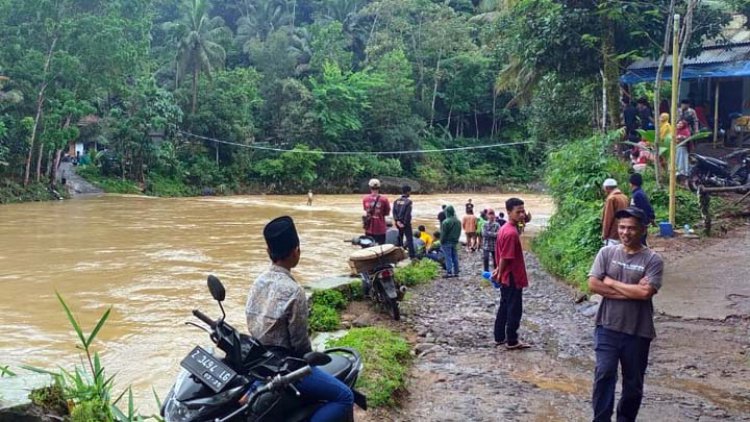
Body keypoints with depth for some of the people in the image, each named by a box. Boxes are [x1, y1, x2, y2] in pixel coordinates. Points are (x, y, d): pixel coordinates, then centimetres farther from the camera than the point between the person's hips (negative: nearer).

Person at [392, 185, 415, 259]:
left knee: (399, 238, 19)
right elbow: (408, 214, -16)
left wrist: (397, 221, -8)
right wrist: (405, 223, -11)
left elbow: (394, 212, -3)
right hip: (406, 223, -6)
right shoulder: (408, 201, -12)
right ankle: (412, 255, -8)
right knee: (409, 239, -4)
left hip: (398, 223, 6)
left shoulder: (396, 201, 5)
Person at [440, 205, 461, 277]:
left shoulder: (446, 222, -18)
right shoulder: (458, 221, 6)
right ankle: (456, 272, 15)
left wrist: (442, 241, -5)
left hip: (447, 242, -7)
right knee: (455, 257, 11)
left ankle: (449, 272, -5)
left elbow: (443, 233, -14)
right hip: (455, 241, 7)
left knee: (448, 258, -4)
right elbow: (459, 232, 13)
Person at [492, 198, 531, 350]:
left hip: (506, 278, 10)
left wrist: (498, 271, 16)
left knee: (504, 308, 17)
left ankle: (499, 337, 26)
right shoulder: (512, 233, -24)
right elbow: (505, 258, -23)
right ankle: (512, 341, 12)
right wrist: (500, 274, -10)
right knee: (514, 310, 2)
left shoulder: (504, 229, 8)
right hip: (513, 278, -10)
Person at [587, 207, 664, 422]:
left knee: (633, 382, 12)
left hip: (638, 331, 0)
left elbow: (645, 293, -19)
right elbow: (593, 285, -9)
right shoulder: (606, 253, 0)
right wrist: (631, 291, -13)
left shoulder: (653, 260, -6)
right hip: (607, 327, 0)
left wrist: (611, 282, -11)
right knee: (604, 375, -9)